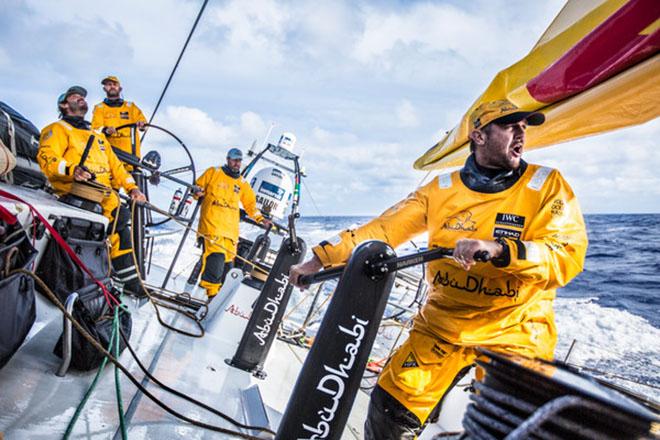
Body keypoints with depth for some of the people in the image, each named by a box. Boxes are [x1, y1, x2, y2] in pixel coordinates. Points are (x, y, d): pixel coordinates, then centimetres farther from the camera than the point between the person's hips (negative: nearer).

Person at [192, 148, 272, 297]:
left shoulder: (242, 184, 20)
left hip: (231, 227, 4)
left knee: (227, 262, -1)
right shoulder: (213, 173, 9)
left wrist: (260, 219, 14)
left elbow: (251, 204, 25)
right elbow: (198, 186, 15)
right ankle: (211, 292, -14)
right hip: (212, 222, -4)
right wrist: (197, 192, -8)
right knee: (216, 256, -20)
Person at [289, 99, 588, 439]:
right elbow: (384, 229, 3)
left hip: (514, 335, -2)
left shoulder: (547, 185, -5)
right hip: (441, 324, 2)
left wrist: (498, 249, -32)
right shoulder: (442, 189, 2)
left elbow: (568, 257, -16)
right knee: (389, 408, 2)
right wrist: (321, 258, -2)